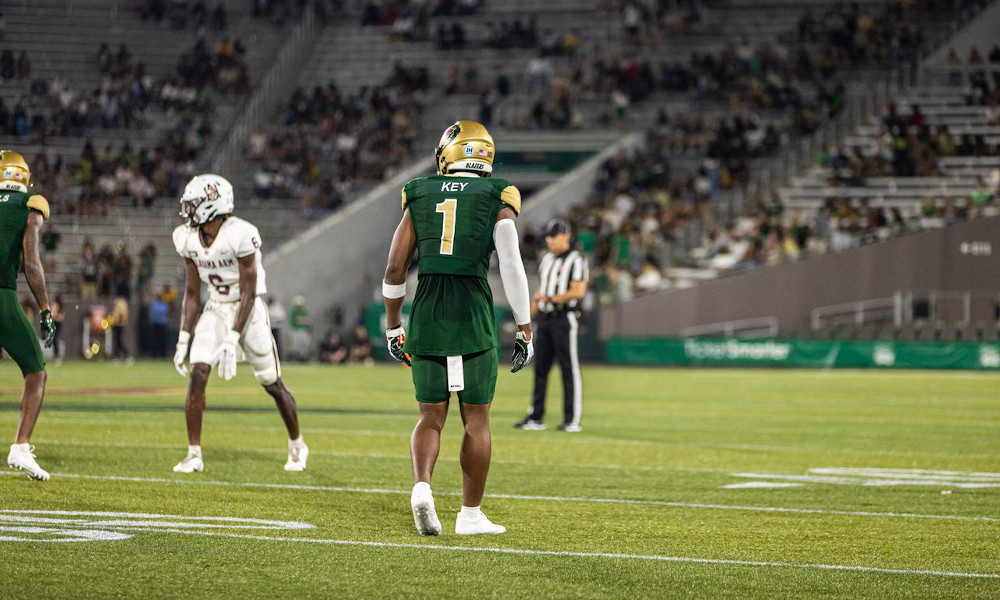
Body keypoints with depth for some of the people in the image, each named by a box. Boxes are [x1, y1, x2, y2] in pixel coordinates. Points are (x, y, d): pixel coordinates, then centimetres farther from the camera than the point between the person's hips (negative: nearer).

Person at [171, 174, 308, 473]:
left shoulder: (240, 235, -24)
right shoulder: (189, 238, -4)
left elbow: (248, 292, -21)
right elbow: (192, 292, 6)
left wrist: (232, 341, -26)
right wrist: (183, 339, 0)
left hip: (247, 311, -5)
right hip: (215, 310, 5)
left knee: (273, 384, 5)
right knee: (198, 375, -14)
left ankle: (297, 445, 28)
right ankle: (194, 454, -9)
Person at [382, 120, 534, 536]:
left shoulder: (419, 200, 8)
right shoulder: (497, 201, 1)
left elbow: (394, 271, 8)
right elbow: (512, 268, -7)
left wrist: (393, 327, 18)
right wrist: (524, 330, -1)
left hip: (426, 315, 2)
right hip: (473, 318, -2)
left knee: (431, 416, 10)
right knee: (476, 420, 9)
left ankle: (422, 486, -16)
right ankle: (470, 514, 11)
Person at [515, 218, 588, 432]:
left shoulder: (576, 260, -5)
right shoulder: (547, 259, 18)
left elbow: (578, 291, -15)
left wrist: (551, 298, -16)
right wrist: (530, 312, 10)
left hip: (564, 318, -8)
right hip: (545, 318, 8)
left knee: (569, 369, -6)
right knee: (540, 368, 7)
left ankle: (572, 420, -5)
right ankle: (535, 417, 11)